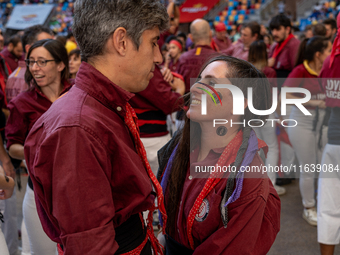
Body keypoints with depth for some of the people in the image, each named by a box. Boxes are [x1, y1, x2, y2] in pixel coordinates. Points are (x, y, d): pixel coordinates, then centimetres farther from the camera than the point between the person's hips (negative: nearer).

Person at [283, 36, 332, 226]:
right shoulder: (301, 71, -16)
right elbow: (284, 96, -20)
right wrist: (312, 102, -24)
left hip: (324, 123, 4)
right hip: (303, 124, -4)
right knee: (308, 170, 7)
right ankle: (309, 209, 26)